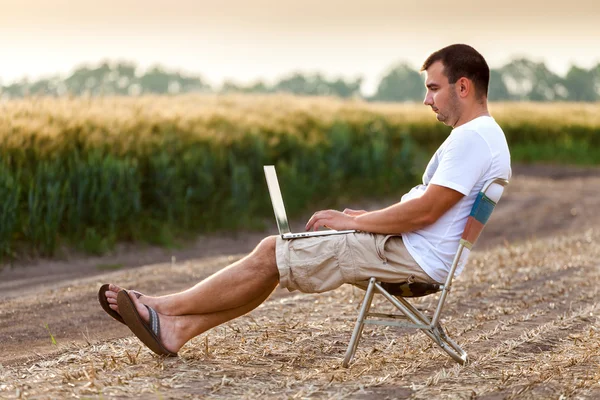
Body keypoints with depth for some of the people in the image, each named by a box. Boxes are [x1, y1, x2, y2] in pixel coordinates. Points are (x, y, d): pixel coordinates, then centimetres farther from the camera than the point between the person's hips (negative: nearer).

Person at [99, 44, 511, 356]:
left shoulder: (472, 138, -18)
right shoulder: (482, 135, 17)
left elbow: (424, 211, -23)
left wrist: (351, 222, -12)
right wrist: (366, 216, 11)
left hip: (416, 259, -10)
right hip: (411, 251, 10)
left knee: (272, 253, -9)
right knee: (277, 252, 4)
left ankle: (165, 308, 1)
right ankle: (178, 328, 1)